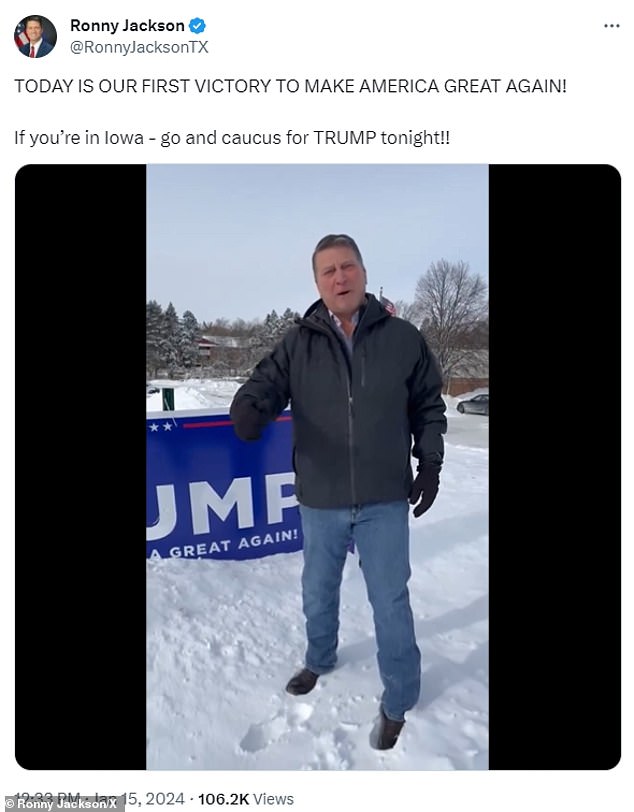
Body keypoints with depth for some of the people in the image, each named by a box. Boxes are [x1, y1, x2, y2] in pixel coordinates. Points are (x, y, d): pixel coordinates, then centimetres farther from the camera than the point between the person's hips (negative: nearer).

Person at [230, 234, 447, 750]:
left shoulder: (403, 338, -4)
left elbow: (429, 406, 6)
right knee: (318, 593, 22)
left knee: (391, 602, 10)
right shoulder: (298, 344, -3)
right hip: (320, 502, 2)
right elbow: (266, 384, -11)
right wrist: (249, 408, -34)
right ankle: (320, 660, 52)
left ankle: (398, 703, 34)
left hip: (385, 502, -1)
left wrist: (430, 466, 3)